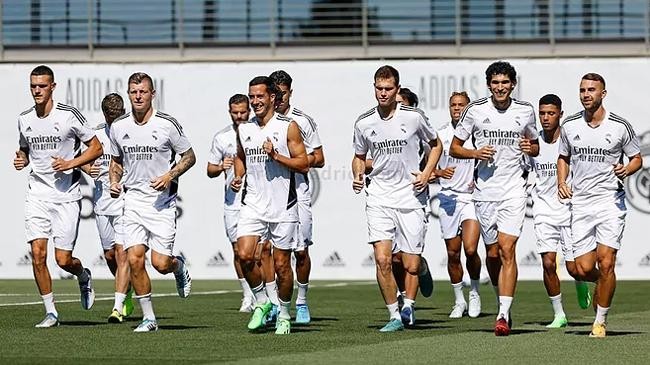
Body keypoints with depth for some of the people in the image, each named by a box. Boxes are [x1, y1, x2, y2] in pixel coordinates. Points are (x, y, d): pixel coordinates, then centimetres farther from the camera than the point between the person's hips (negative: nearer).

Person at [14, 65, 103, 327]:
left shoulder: (69, 115, -7)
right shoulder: (24, 119, 7)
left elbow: (96, 148, -1)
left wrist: (70, 163, -15)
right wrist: (21, 161, 2)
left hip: (66, 195, -4)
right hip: (37, 194, 4)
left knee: (63, 259, -4)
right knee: (37, 253, -9)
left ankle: (84, 276, 32)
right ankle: (50, 312, 2)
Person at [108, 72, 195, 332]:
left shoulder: (168, 124, -6)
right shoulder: (118, 127, 5)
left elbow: (189, 157, 3)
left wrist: (170, 175, -12)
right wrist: (114, 182, 2)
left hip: (162, 201, -3)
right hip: (133, 200, 3)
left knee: (161, 263, -8)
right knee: (134, 259, -10)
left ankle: (180, 267, 31)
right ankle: (148, 318, 3)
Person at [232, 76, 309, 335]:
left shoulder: (288, 127, -4)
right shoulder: (244, 129, 9)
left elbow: (304, 164, -6)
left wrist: (275, 155, -17)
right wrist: (238, 177, 8)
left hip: (283, 206, -3)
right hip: (253, 204, 3)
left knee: (281, 265, 2)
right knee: (245, 255, -14)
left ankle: (284, 314, 19)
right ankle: (261, 302, 7)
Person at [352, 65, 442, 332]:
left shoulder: (414, 117, -3)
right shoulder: (364, 123, 2)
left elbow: (435, 144, 13)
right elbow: (359, 157, 18)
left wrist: (427, 174, -1)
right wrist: (358, 176, -3)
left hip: (411, 197, -1)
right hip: (379, 197, 1)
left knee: (411, 265, 0)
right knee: (383, 259, -13)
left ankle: (408, 306, 26)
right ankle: (395, 316, -1)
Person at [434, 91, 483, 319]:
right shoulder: (440, 135, 6)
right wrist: (439, 172, -10)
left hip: (473, 196, -2)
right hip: (448, 197, 2)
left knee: (470, 249, -15)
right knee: (452, 253, 5)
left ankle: (475, 293, 8)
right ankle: (459, 301, 19)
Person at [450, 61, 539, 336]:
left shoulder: (525, 111, 4)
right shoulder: (475, 110, 1)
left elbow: (535, 146, 19)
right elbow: (454, 148, 7)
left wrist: (530, 148, -4)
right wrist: (476, 153, -12)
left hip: (514, 189, -1)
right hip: (484, 189, 1)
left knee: (507, 251, -13)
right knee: (492, 253, 8)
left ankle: (503, 316, -17)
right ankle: (503, 300, 32)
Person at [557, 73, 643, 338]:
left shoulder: (620, 127, -2)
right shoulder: (569, 126, 6)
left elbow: (637, 159, 9)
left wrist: (626, 170, -13)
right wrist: (561, 182, 3)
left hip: (610, 200, -3)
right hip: (580, 203, 3)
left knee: (605, 263, -12)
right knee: (584, 269, -3)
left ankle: (601, 321, 2)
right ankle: (602, 285, 33)